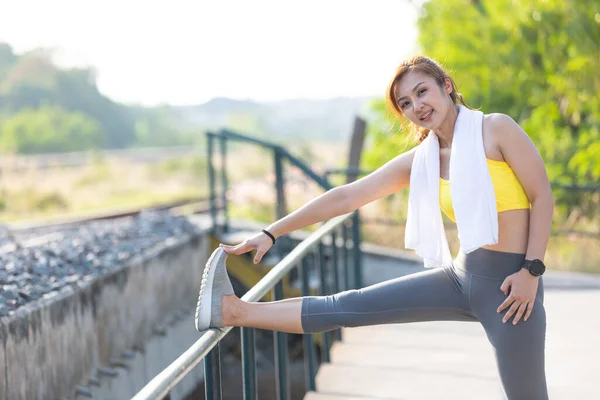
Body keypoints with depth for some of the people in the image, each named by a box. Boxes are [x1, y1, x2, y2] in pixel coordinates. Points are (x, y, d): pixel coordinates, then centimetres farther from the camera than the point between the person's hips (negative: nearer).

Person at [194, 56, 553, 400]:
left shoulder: (497, 129, -6)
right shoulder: (420, 162, 7)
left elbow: (542, 197, -7)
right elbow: (345, 197, 7)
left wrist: (531, 271, -15)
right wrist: (271, 233, 7)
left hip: (509, 284, -4)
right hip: (463, 276, 4)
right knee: (348, 307, 2)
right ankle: (235, 311, 3)